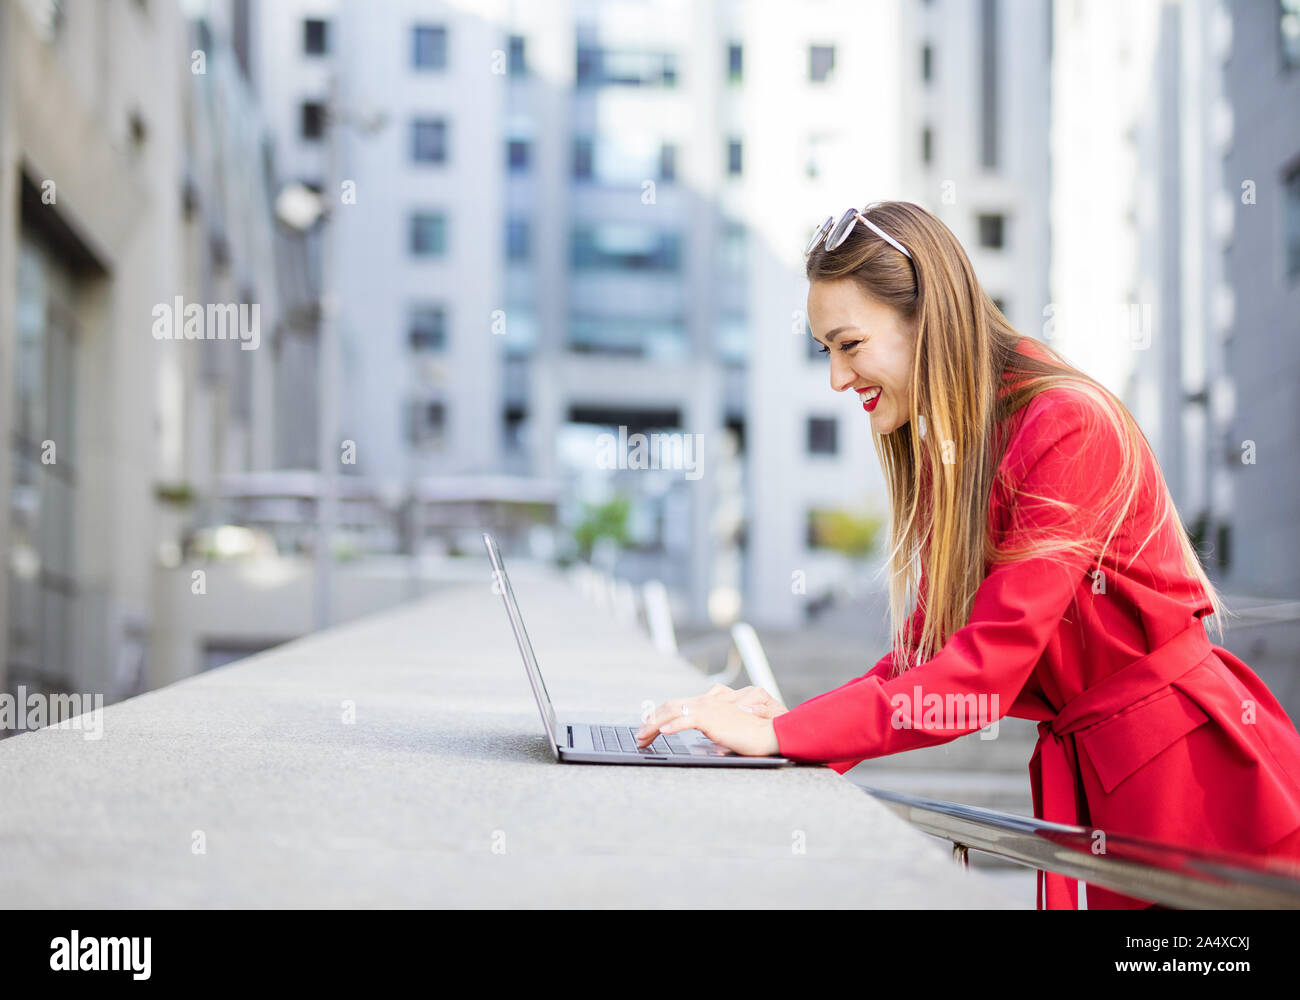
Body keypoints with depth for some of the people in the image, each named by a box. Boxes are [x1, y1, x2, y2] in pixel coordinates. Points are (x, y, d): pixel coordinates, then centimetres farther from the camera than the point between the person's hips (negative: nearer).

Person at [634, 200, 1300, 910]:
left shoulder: (1069, 428, -20)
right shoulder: (941, 452, 7)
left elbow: (987, 669, -25)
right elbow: (930, 650, 7)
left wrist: (782, 736, -25)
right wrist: (794, 722, -9)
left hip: (1195, 766, -7)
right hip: (1085, 775, 7)